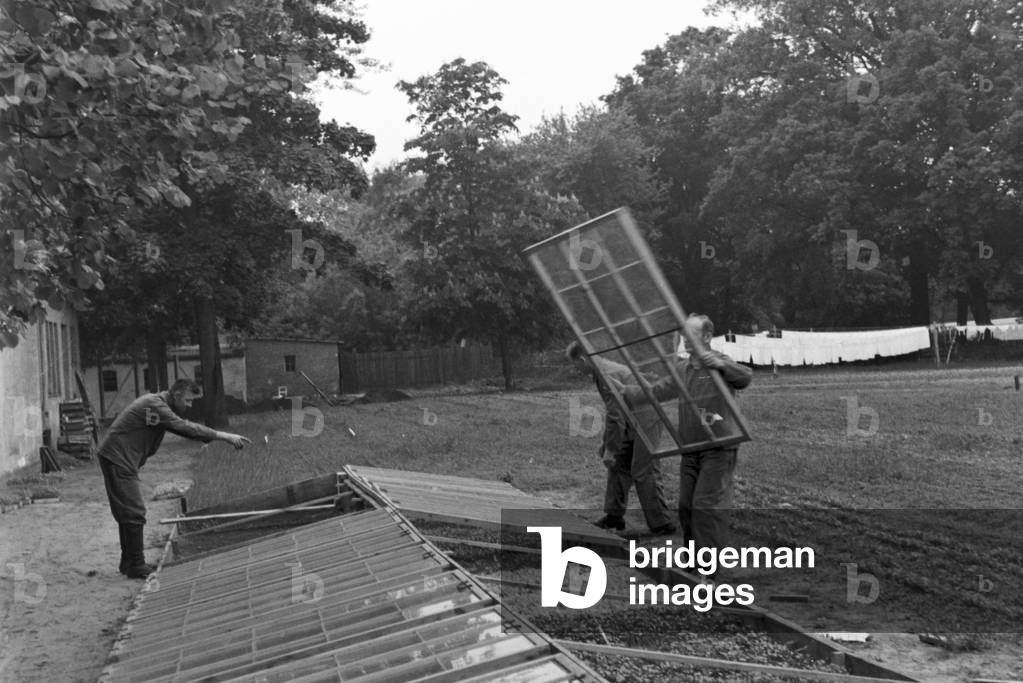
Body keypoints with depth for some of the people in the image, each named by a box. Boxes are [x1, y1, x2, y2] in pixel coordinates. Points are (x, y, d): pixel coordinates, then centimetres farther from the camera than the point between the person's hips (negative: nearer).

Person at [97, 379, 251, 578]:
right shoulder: (154, 405, -18)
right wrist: (223, 436, -26)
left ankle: (128, 562, 25)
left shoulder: (160, 405, 13)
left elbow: (183, 428, 15)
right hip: (117, 459, -11)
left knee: (128, 513, 16)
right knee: (134, 513, -7)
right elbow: (185, 427, -26)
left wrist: (217, 438, 3)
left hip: (119, 460, 11)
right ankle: (136, 566, -1)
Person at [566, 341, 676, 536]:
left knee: (644, 473, -6)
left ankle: (662, 525, 2)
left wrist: (610, 449, -17)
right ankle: (614, 516, 21)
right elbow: (612, 413, 19)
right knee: (618, 465, 13)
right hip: (632, 424, 10)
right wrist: (606, 441, 20)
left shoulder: (608, 375, -21)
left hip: (645, 423, -10)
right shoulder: (602, 371, 10)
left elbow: (615, 416, -23)